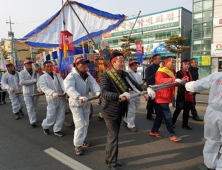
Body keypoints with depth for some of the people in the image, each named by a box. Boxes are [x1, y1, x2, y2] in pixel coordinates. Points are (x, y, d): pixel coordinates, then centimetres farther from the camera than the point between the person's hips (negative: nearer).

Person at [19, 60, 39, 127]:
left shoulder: (35, 72, 4)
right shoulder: (22, 73, -3)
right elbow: (22, 82, -16)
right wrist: (33, 81, -20)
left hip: (35, 92, 3)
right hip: (27, 93, -3)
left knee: (34, 106, 13)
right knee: (30, 107, -7)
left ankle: (33, 119, 30)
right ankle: (33, 121, -7)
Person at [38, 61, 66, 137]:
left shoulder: (57, 75, 11)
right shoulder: (42, 77, -1)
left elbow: (62, 83, -6)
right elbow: (44, 88, -18)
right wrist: (53, 93, -36)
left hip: (61, 98, 4)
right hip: (52, 99, -4)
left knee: (61, 116, 9)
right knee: (51, 117, 4)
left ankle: (57, 130, 26)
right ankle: (45, 126, 34)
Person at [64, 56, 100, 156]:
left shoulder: (88, 76, 2)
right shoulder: (71, 76, -19)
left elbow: (94, 84, -16)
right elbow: (69, 89, -36)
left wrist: (98, 92, -39)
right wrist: (79, 97, -54)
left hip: (86, 103, 7)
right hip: (76, 104, -6)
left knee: (86, 123, 16)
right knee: (80, 124, -9)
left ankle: (82, 140, 36)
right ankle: (78, 145, 7)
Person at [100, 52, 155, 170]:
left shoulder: (125, 75, 3)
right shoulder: (106, 75, -17)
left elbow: (135, 85, -6)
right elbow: (104, 93, -29)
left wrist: (147, 89, -24)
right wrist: (119, 95, -42)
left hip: (120, 110, 7)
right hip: (109, 110, -7)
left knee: (113, 135, 17)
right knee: (113, 135, -3)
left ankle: (109, 159, 33)